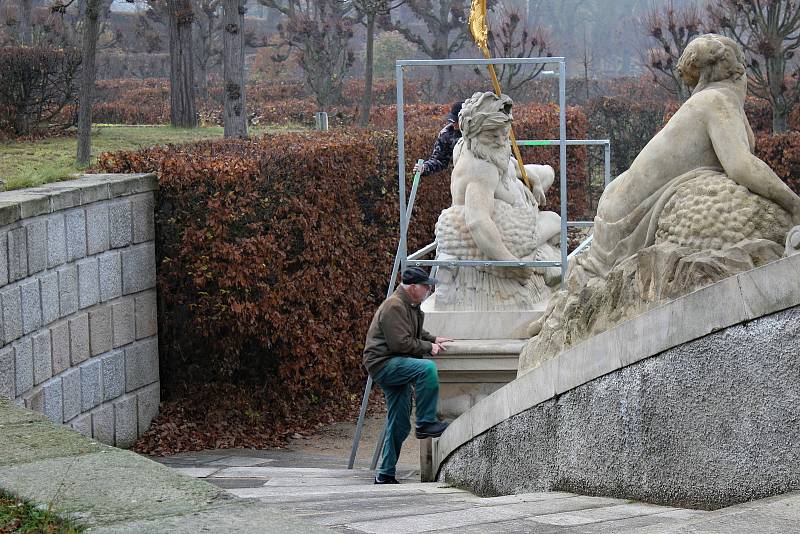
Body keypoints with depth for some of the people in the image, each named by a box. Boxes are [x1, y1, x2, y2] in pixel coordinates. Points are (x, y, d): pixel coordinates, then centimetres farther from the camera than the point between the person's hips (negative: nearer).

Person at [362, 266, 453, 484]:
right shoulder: (394, 306, -16)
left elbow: (416, 333, 32)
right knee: (427, 368, -33)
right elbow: (401, 343, -22)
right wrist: (428, 348, -13)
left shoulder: (411, 305, 16)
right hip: (383, 364, -10)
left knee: (399, 425, 9)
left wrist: (434, 339, 16)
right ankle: (425, 423, -25)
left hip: (395, 365, 10)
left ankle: (385, 474, 15)